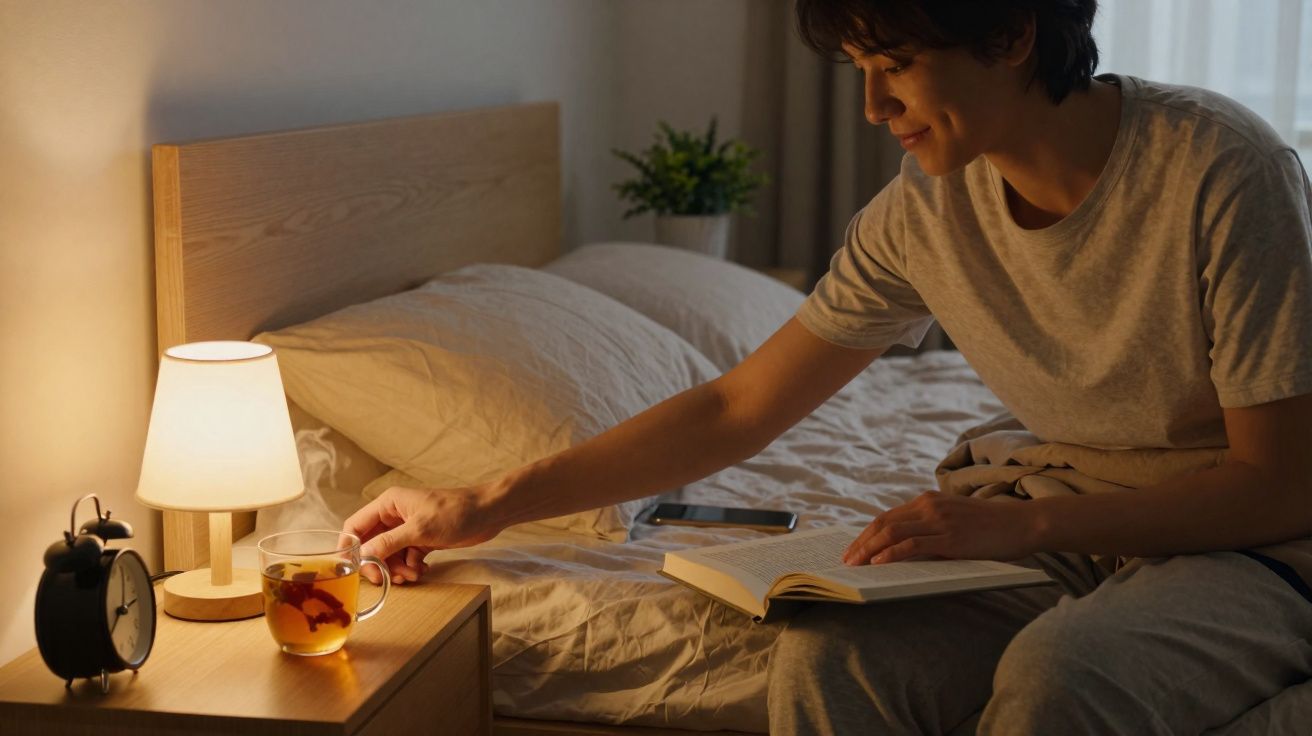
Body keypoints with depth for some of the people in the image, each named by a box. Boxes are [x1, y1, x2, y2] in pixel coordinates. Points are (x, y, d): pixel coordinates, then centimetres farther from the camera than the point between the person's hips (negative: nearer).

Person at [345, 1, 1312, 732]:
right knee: (828, 650, -24)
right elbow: (735, 409, 1)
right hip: (1070, 535, 4)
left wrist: (1019, 525, -26)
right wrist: (488, 507, -1)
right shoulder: (926, 207, -5)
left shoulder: (1219, 169, -21)